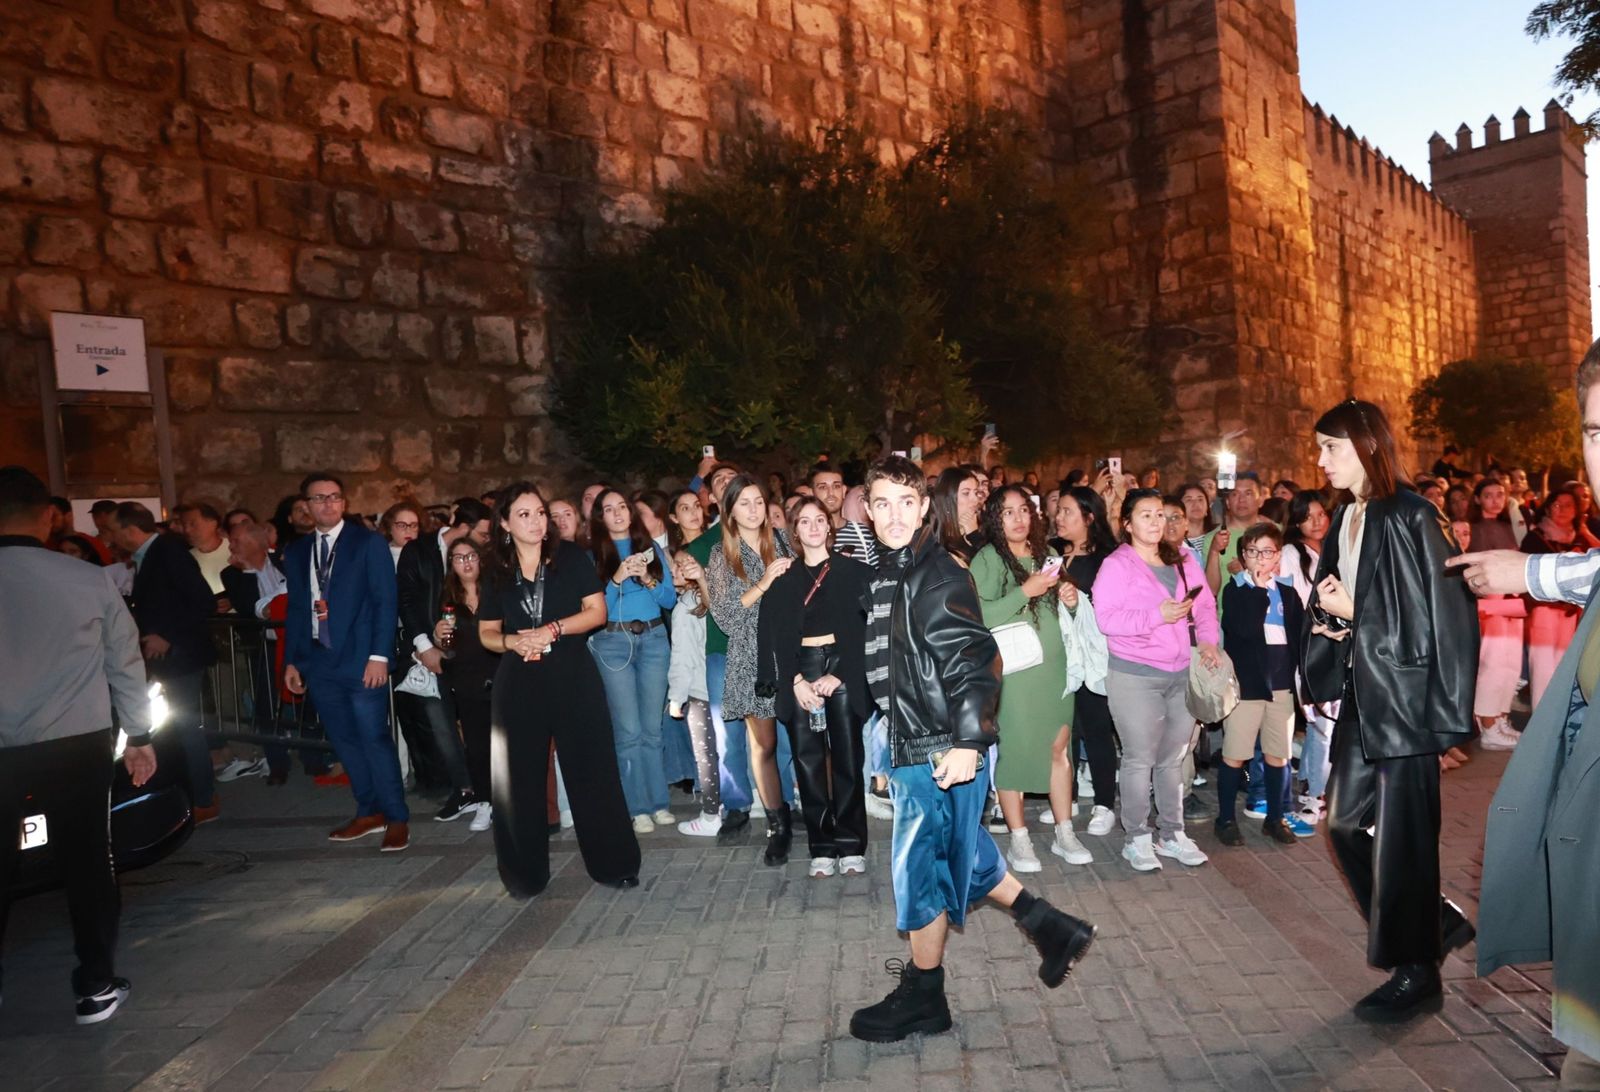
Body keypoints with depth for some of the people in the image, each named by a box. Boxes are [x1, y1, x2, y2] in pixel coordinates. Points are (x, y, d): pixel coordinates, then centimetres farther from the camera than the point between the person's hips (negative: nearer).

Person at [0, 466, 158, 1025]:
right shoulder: (91, 579, -5)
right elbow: (125, 662, 2)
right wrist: (139, 735, 12)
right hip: (78, 745, 0)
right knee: (88, 864, 10)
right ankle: (97, 985, 18)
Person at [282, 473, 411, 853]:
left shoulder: (369, 542, -3)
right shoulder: (297, 552, 13)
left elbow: (385, 601, -8)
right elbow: (295, 609, 15)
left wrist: (379, 655, -15)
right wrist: (291, 660, 11)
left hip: (361, 660, -5)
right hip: (319, 661, 5)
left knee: (375, 739, -5)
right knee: (344, 740, 11)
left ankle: (397, 817, 5)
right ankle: (368, 812, 23)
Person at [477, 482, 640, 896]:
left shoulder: (571, 557, 3)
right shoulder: (497, 572, 9)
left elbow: (596, 611, -2)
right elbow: (487, 633, 13)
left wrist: (552, 630, -14)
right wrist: (512, 641, -8)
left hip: (573, 676, -2)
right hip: (518, 682, 2)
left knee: (591, 769, -1)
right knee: (520, 776, 5)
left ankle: (612, 863, 12)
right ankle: (525, 873, 20)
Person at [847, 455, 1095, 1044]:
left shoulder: (938, 576, -16)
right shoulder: (888, 575, 12)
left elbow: (974, 661, -22)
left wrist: (967, 742, -26)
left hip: (941, 750, -9)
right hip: (914, 745, 9)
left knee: (918, 867, 3)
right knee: (962, 855, 20)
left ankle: (923, 999, 21)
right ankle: (1051, 927, 34)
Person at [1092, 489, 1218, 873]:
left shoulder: (1183, 561, 11)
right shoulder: (1116, 565, -7)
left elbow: (1206, 605, 12)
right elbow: (1106, 618, -16)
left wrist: (1207, 640, -5)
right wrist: (1156, 616, -23)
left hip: (1183, 674, 5)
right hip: (1135, 676, -5)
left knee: (1174, 758, 12)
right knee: (1140, 759, 0)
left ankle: (1172, 834, 24)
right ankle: (1136, 839, 13)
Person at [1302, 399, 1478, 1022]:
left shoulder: (1410, 519, -14)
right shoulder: (1345, 519, 10)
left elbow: (1433, 612, -17)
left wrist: (1353, 613, -14)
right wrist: (1330, 615, -1)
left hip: (1404, 693, -8)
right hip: (1362, 692, 8)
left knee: (1400, 832, 1)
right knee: (1345, 822, 12)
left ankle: (1416, 972, 18)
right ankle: (1434, 922, 32)